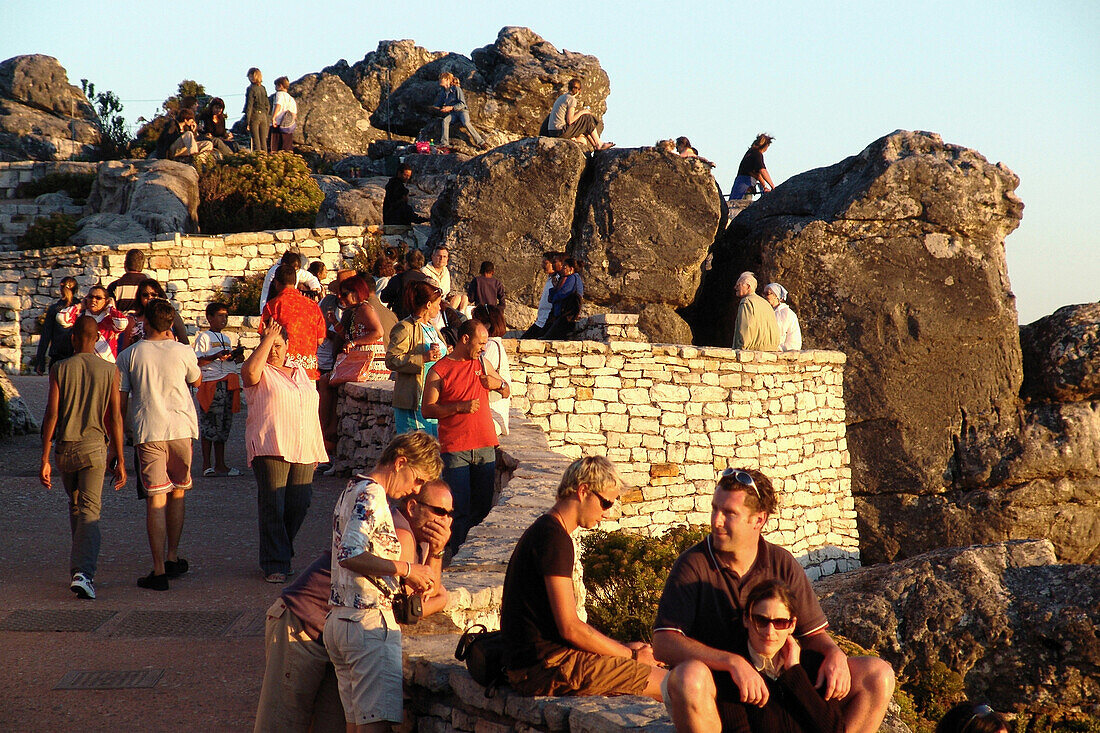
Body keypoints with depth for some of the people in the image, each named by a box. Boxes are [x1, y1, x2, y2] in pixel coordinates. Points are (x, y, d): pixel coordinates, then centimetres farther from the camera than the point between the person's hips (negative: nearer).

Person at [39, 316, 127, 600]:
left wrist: (44, 460, -2)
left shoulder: (60, 369, -1)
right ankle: (83, 571, -21)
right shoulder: (109, 371, -2)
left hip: (65, 448, 2)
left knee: (75, 506, 21)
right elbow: (115, 417, -3)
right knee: (90, 512, -3)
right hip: (94, 448, -1)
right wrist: (120, 461, 3)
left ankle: (80, 565, 31)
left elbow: (51, 416, -5)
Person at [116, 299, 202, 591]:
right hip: (181, 428, 1)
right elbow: (196, 381, 21)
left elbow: (120, 400, 2)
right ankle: (172, 557, 23)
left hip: (148, 432, -1)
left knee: (156, 500, -1)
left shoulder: (128, 355, 0)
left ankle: (159, 571, -6)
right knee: (177, 493, 19)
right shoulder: (184, 352, 1)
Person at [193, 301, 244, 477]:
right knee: (209, 424, -7)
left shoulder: (226, 339, 21)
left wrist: (236, 358, 7)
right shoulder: (204, 337, -2)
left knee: (224, 424, 6)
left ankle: (220, 465, 9)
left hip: (228, 385, 8)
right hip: (211, 384, -8)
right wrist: (216, 357, -22)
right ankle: (207, 465, -4)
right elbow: (196, 362, -10)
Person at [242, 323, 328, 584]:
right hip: (271, 450, -5)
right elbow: (249, 370, -23)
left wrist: (317, 450, 19)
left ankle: (281, 552, 23)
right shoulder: (261, 371, 3)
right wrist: (267, 338, -14)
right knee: (272, 508, -6)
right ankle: (275, 565, -2)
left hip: (303, 452, 5)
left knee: (299, 506, 4)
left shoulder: (300, 371, 20)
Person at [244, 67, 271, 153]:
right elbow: (267, 105, 12)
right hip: (263, 115, 5)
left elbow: (249, 106, -11)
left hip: (254, 115, -5)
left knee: (256, 140, -3)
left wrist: (247, 121, -9)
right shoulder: (263, 88, 8)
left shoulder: (251, 89, -10)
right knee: (263, 140, 8)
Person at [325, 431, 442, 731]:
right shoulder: (372, 496, -12)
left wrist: (403, 580, 18)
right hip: (370, 621, -10)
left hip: (338, 619, 10)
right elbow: (350, 555, -24)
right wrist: (405, 569, -18)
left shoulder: (352, 491, 21)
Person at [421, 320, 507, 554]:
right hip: (455, 450, -5)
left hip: (485, 447, 5)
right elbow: (427, 410, -6)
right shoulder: (439, 371, -2)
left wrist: (498, 383, -1)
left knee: (483, 507, 6)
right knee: (459, 509, -6)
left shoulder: (482, 364, 13)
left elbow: (506, 392, 22)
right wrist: (459, 407, -17)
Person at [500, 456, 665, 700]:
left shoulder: (543, 531, 19)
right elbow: (570, 628, -18)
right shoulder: (555, 538, -14)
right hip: (543, 667, -11)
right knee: (670, 685, -13)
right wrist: (630, 655, -6)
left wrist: (623, 647, 11)